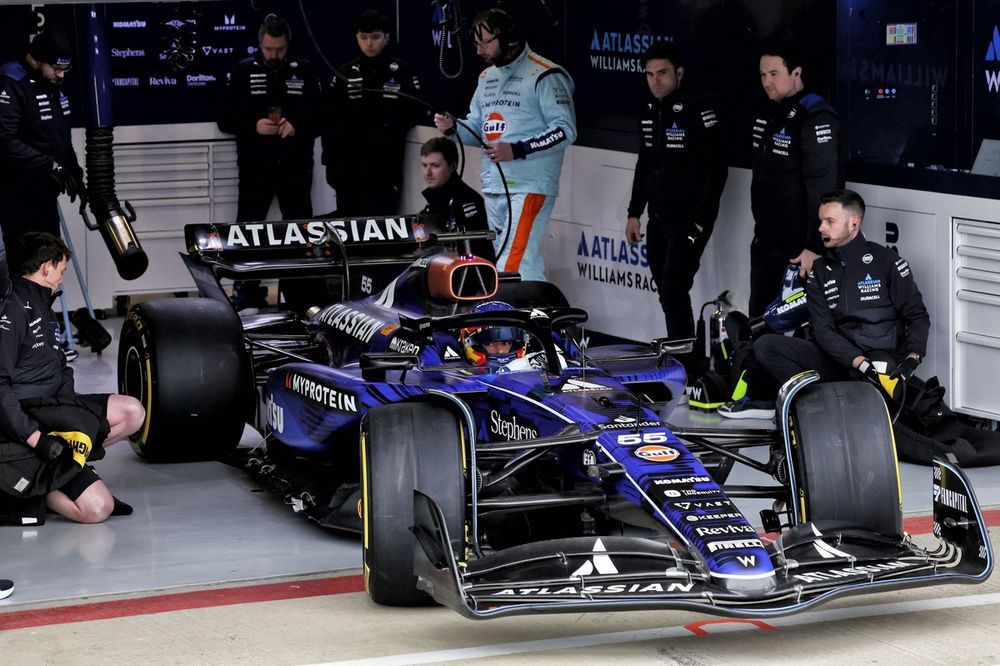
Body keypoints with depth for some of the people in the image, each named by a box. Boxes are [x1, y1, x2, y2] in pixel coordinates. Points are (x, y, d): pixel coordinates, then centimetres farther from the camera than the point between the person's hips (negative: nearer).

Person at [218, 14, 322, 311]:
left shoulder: (304, 71, 6)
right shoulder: (243, 71, 5)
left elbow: (320, 117, 6)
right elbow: (225, 119, 3)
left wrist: (297, 127, -13)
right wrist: (253, 126, -14)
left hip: (295, 166, 1)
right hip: (255, 166, -1)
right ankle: (247, 297, 6)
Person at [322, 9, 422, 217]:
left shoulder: (401, 72, 1)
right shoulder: (345, 74, 6)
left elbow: (415, 113, 4)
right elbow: (331, 123, 7)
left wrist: (394, 129, -13)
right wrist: (331, 165, 3)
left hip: (387, 168, -2)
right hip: (349, 167, 2)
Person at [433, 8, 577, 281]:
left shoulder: (543, 75, -8)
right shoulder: (487, 78, 17)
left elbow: (565, 130, -12)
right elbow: (477, 129, 24)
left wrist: (517, 150, -20)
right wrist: (452, 127, 1)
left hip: (529, 188, -8)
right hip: (493, 188, 8)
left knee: (512, 269, -18)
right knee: (527, 267, 9)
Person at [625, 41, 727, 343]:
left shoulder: (697, 113, -13)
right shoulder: (649, 113, 11)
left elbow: (717, 170, -15)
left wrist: (701, 222, -17)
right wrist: (634, 214, 16)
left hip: (689, 221, -7)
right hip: (658, 220, 7)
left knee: (673, 292, -12)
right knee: (666, 293, 9)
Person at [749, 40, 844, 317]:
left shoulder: (816, 119, -17)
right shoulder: (768, 114, 12)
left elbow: (822, 190, -22)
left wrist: (814, 247, -25)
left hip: (798, 249, -9)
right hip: (765, 242, 9)